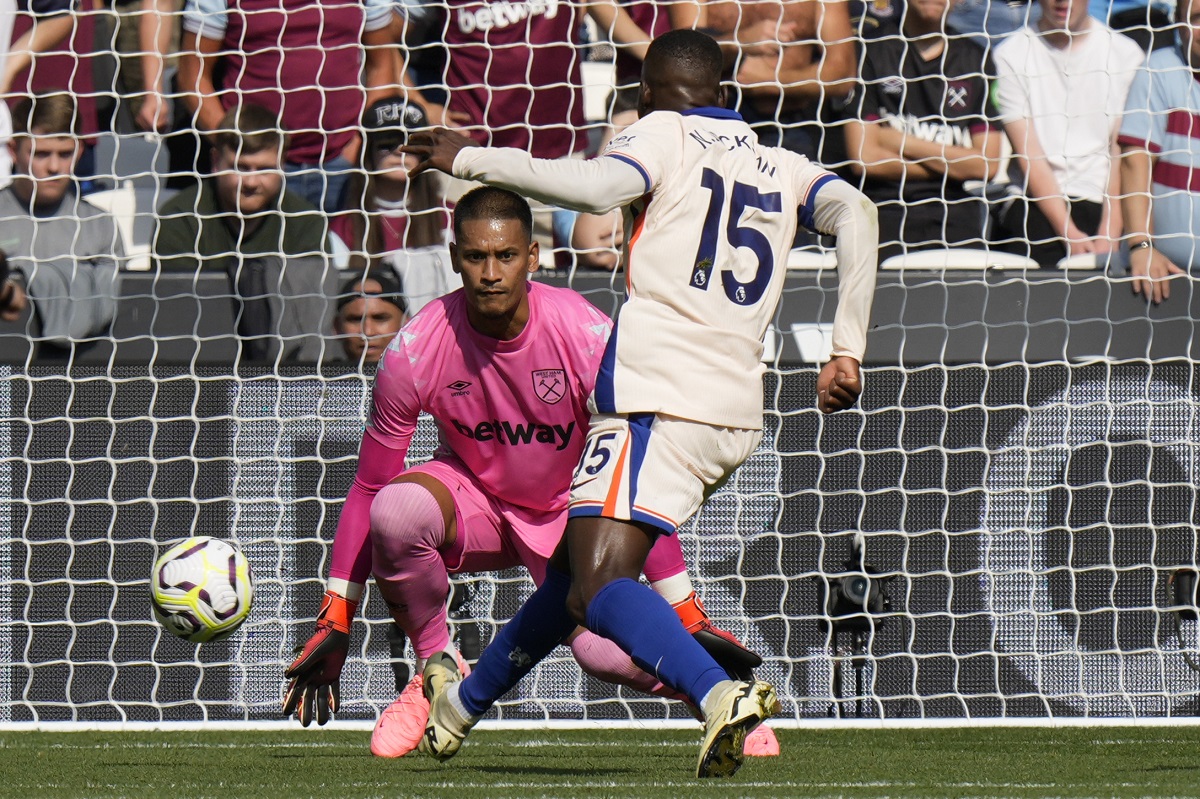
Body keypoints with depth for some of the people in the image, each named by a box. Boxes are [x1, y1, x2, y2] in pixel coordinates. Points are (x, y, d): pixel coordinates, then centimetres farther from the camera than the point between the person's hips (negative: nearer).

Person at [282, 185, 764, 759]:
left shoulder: (589, 338, -25)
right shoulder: (416, 350, -22)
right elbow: (368, 490, -12)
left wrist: (684, 614, -20)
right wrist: (335, 620, -14)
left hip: (570, 513, 0)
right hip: (473, 501, 0)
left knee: (606, 652, -21)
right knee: (396, 511, -34)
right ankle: (436, 669, -9)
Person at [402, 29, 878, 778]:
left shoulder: (664, 133, 4)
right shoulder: (780, 167, 21)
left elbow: (600, 186, -17)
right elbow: (855, 211, 2)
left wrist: (471, 160, -10)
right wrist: (849, 351, -3)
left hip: (657, 397, -7)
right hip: (736, 415, 7)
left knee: (597, 587, -18)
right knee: (576, 567, 23)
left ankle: (719, 695, -41)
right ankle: (465, 702, 39)